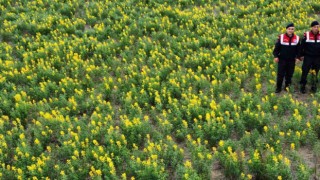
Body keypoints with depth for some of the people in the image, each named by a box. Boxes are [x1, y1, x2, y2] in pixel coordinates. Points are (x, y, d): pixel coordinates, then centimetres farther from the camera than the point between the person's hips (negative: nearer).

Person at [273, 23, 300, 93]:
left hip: (291, 60, 2)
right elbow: (276, 48, -3)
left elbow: (298, 50, 9)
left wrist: (297, 57, 1)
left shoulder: (297, 38, -1)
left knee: (289, 74, 10)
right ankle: (278, 88, 13)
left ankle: (287, 87, 25)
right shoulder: (281, 37, -8)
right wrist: (275, 56, -11)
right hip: (282, 59, -2)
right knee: (280, 74, 1)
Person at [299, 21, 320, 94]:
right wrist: (301, 55, -1)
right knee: (305, 71, 1)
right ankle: (302, 86, 12)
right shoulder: (306, 35, -8)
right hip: (308, 57, -2)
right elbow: (302, 45, -1)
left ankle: (314, 86, 22)